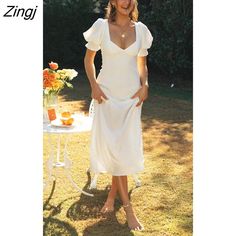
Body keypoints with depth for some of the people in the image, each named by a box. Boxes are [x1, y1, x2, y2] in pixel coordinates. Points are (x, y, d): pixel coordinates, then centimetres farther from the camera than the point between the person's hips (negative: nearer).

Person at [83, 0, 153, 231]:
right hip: (107, 94, -2)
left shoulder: (140, 29, 3)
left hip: (132, 95, 2)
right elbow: (88, 58, 5)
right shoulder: (101, 26, -4)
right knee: (112, 146, -3)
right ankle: (127, 206, 6)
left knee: (126, 147, 4)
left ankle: (112, 195, 24)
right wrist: (94, 85, -7)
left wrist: (145, 85, -4)